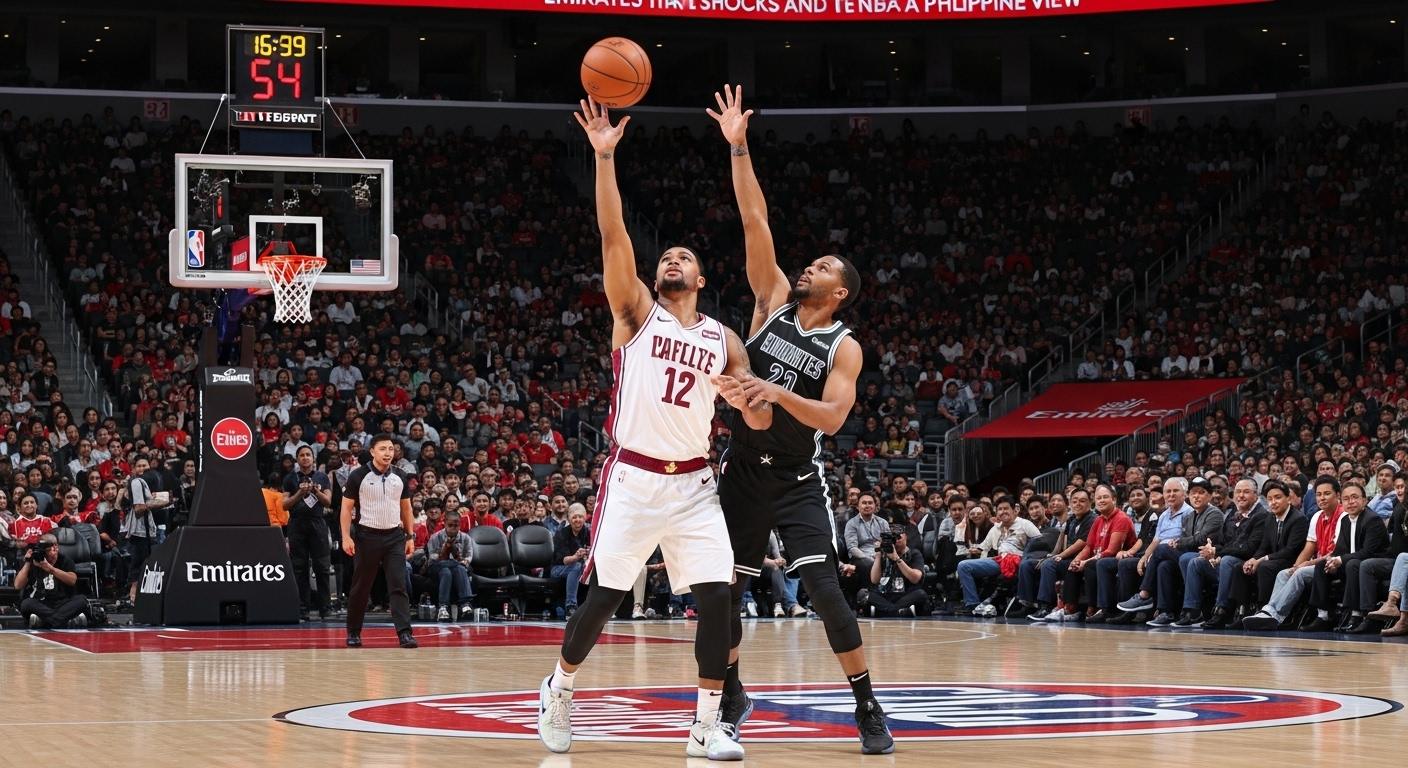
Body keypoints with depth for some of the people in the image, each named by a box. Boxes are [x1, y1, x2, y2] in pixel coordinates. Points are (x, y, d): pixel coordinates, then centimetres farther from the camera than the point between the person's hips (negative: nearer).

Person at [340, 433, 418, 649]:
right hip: (367, 536, -2)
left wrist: (410, 536, 10)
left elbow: (406, 508, 15)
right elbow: (347, 508, -3)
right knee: (360, 587, 6)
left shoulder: (400, 477, 7)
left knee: (398, 586, -8)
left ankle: (404, 633, -14)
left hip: (394, 536, 2)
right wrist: (346, 537, -12)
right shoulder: (358, 476, -5)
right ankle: (353, 632, 20)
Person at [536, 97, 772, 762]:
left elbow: (762, 421, 10)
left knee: (716, 596, -8)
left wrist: (748, 398, -15)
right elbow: (613, 236, -11)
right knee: (603, 598, -1)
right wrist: (605, 156, -20)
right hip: (632, 477, -3)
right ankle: (558, 692, 24)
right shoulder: (636, 311, 3)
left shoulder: (724, 340, 11)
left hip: (693, 483, 3)